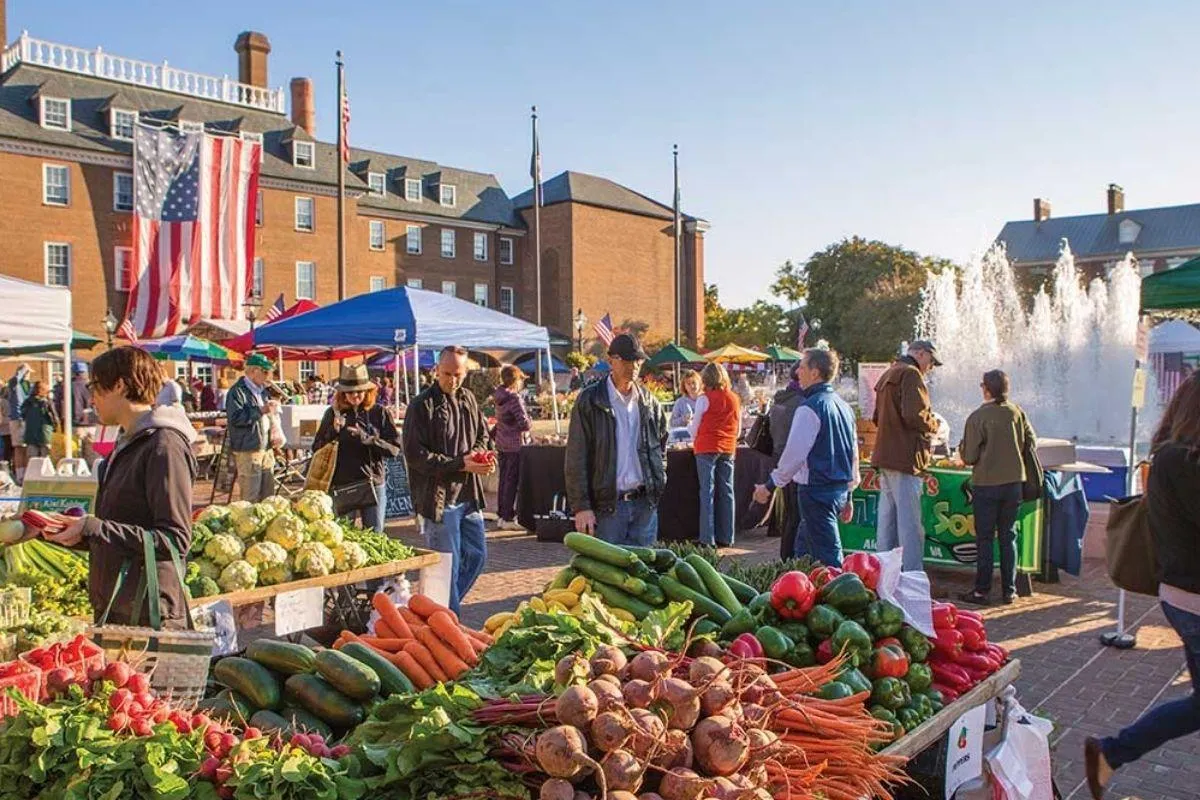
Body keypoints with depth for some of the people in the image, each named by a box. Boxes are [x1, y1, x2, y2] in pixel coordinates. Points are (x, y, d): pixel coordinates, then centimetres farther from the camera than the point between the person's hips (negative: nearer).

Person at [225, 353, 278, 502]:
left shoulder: (262, 391, 19)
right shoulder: (237, 391, -9)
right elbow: (235, 418, -21)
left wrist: (272, 408, 11)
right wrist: (261, 410, -22)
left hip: (266, 449, 9)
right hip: (248, 450, -9)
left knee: (268, 495, 13)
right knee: (251, 497, -7)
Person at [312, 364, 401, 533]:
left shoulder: (379, 413, 0)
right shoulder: (333, 413, 3)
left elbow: (395, 448, -4)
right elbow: (317, 449, 4)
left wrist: (368, 439, -17)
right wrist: (333, 431, -12)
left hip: (374, 484, -1)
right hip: (341, 485, 1)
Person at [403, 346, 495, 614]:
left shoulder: (469, 400, 10)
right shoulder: (422, 405, -11)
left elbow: (482, 435, 22)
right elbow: (415, 454, -15)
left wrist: (479, 455, -2)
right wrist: (459, 464, -18)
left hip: (468, 494, 7)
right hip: (438, 496, -7)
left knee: (477, 555, 14)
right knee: (447, 564, 0)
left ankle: (446, 606, 32)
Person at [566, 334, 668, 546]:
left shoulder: (648, 401, 10)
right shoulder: (590, 400, -4)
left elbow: (661, 442, 25)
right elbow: (576, 459, -7)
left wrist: (659, 480, 12)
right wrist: (581, 506, -12)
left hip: (645, 503, 4)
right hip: (607, 505, -4)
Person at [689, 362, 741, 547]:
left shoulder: (704, 399, -8)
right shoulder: (735, 399, 6)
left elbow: (695, 429, 0)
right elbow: (738, 430, 13)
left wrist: (689, 425, 22)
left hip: (707, 448, -4)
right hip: (728, 449, 4)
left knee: (707, 492, 0)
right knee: (726, 492, 9)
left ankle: (707, 538, 0)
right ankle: (726, 537, 13)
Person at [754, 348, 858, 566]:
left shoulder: (809, 408, -15)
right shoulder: (844, 406, 12)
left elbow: (795, 453, -19)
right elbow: (854, 452, 17)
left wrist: (770, 485, -9)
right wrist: (848, 494, 24)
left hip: (817, 490, -9)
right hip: (841, 488, 9)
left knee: (827, 556, -4)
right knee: (803, 546, 21)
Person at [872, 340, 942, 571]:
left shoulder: (888, 374, 21)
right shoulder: (911, 374, -10)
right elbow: (915, 415, -21)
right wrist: (933, 425, -4)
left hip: (884, 456, 10)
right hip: (904, 457, -10)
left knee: (887, 520, 13)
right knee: (910, 524, -7)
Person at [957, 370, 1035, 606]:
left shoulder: (978, 417, -14)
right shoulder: (1017, 412, -1)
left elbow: (968, 457, -12)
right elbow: (1030, 442, 9)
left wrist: (962, 447, 9)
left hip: (986, 484, -4)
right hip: (1014, 482, 4)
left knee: (984, 538, 4)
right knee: (1008, 537, 12)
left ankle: (982, 590, 7)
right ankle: (1009, 590, 16)